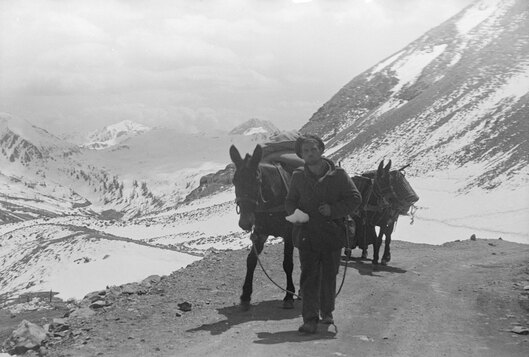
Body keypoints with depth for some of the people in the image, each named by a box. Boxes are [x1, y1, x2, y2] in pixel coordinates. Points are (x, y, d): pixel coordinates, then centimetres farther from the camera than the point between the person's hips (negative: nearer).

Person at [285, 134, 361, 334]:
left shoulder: (338, 175, -2)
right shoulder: (298, 177, 4)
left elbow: (355, 199, -2)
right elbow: (290, 202, 13)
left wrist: (333, 209, -16)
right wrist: (295, 212, -10)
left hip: (332, 233, 0)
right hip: (307, 233, 0)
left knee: (329, 276, 12)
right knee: (309, 277, -6)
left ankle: (327, 312, 32)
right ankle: (310, 319, -6)